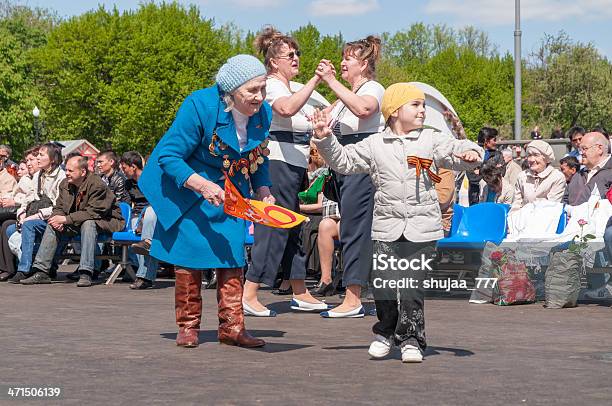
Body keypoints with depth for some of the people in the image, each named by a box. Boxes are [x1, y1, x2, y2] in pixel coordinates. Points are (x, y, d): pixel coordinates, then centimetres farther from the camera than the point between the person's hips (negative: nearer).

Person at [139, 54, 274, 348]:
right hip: (188, 189, -4)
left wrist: (263, 192, -9)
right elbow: (168, 156, -25)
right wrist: (202, 185, -37)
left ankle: (232, 327, 7)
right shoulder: (200, 106, -27)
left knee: (233, 254, 0)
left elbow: (259, 160, 8)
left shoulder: (263, 113, -10)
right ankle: (188, 327, 12)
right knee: (190, 257, -1)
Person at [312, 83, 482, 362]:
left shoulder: (432, 140, 7)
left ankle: (411, 339, 10)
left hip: (422, 229, -1)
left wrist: (470, 153, -25)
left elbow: (456, 151, -3)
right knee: (382, 284, 3)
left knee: (413, 285, -2)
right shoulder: (375, 145, 9)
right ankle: (386, 332, 25)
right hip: (387, 227, 1)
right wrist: (325, 139, 1)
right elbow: (344, 161, 12)